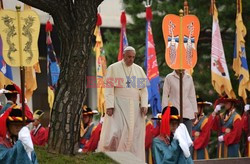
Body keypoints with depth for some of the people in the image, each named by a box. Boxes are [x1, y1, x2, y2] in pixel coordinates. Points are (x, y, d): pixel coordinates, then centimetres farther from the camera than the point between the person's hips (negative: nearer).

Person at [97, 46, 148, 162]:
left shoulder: (139, 70, 11)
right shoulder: (113, 68, 1)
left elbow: (143, 89, 9)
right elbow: (109, 88, -5)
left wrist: (144, 105, -5)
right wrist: (109, 106, -14)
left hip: (134, 107, 3)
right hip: (118, 105, -3)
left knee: (135, 135, -1)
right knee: (116, 132, -13)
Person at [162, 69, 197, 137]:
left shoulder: (189, 78, 10)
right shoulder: (169, 78, 1)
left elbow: (192, 96, 15)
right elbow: (165, 95, 3)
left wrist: (194, 111, 10)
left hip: (187, 110, 3)